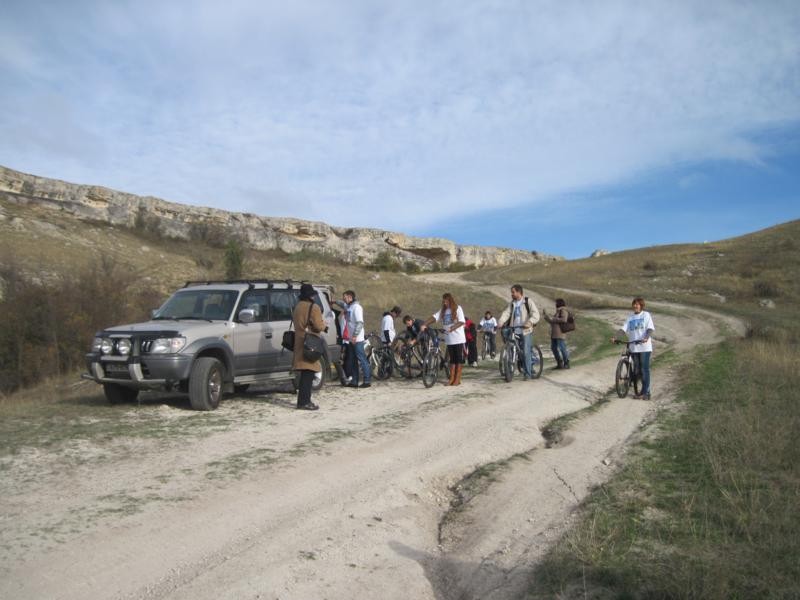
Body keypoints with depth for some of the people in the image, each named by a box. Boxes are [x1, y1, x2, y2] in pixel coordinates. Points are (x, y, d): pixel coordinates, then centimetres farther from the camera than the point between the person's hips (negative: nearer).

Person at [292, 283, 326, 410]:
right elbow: (319, 326, -15)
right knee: (308, 374, -6)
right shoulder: (313, 307, -12)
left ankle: (304, 400, 21)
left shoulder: (297, 307, 15)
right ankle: (304, 402, -7)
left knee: (305, 374, 15)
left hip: (299, 343, 9)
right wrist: (324, 323, 4)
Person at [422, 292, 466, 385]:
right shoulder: (443, 310, 8)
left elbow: (462, 322, -14)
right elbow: (434, 317, -2)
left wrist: (451, 328, -26)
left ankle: (457, 379, 5)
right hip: (449, 339, 4)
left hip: (458, 338, -4)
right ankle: (452, 379, 13)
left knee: (459, 360, 0)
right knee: (452, 360, 9)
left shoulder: (457, 308, -6)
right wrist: (425, 325, -17)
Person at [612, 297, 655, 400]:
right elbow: (623, 328, 4)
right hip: (634, 347, 5)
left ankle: (646, 392, -2)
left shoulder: (646, 315, 2)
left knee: (645, 369, -5)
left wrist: (646, 338, -27)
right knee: (638, 370, 8)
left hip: (645, 346, -4)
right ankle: (643, 391, 18)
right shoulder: (630, 317, 13)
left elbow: (650, 328, -8)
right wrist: (615, 337, -12)